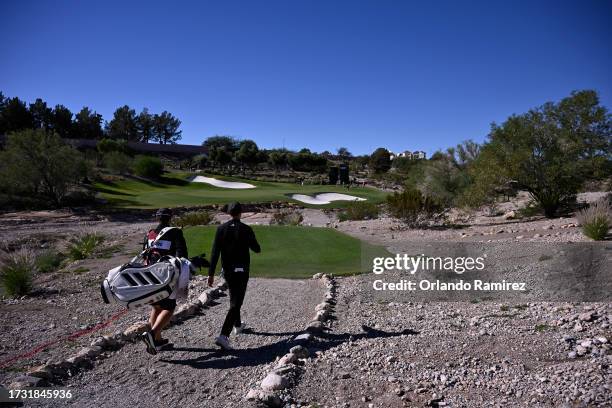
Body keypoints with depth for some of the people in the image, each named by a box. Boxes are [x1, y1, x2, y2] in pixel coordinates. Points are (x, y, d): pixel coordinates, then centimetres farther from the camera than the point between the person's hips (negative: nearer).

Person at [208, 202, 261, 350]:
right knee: (236, 303, -4)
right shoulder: (246, 229, -11)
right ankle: (223, 336, -17)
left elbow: (215, 252, -7)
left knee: (234, 299, 25)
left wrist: (211, 273, -5)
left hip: (227, 271, 5)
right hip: (241, 271, -4)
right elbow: (257, 249, 0)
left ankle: (237, 325, 44)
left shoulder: (221, 228, -3)